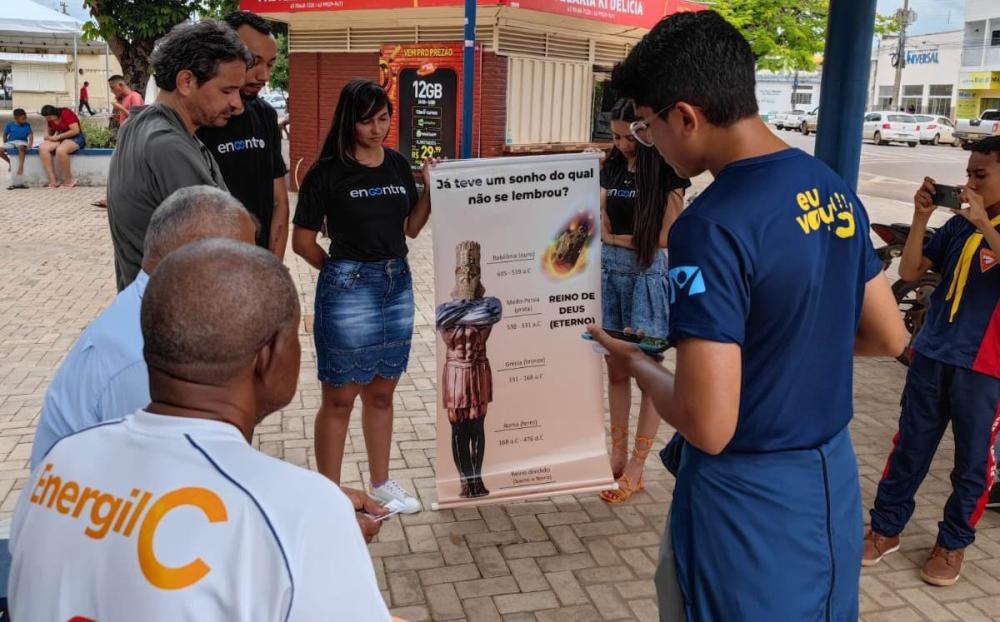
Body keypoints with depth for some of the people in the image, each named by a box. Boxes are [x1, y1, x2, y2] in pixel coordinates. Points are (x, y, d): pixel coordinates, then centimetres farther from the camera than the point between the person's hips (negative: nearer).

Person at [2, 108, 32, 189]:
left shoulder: (27, 125, 3)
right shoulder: (9, 124, 5)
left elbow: (30, 135, -3)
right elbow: (5, 135, 14)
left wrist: (30, 143, -20)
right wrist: (5, 144, 5)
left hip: (22, 141, -3)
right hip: (11, 142, 3)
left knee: (21, 147, -40)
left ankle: (21, 166, -39)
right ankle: (10, 162, 4)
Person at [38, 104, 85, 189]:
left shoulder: (66, 113, -15)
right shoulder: (50, 119, 7)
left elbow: (75, 130, -22)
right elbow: (51, 132, 22)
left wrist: (58, 137, -18)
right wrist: (50, 137, -3)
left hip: (75, 138, -7)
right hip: (59, 139, 8)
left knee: (60, 150, -38)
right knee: (42, 148, -20)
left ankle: (69, 180, -20)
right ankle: (53, 181, -23)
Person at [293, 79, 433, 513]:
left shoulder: (398, 164, 6)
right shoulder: (327, 172, -9)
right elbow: (303, 241, -5)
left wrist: (430, 189, 0)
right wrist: (343, 269, 4)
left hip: (398, 284, 5)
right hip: (347, 289, -5)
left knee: (382, 393, 16)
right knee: (339, 397, 4)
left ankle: (380, 482, 31)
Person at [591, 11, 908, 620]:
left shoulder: (714, 225, -26)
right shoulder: (833, 189, 0)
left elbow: (708, 426, -26)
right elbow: (889, 337, 11)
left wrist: (636, 362, -9)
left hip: (748, 505, -8)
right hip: (833, 484, 8)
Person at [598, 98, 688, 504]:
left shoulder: (667, 172, -7)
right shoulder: (611, 167, 10)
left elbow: (665, 237, -9)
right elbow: (602, 227, 11)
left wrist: (618, 238, -2)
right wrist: (632, 238, -3)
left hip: (649, 273, -6)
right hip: (611, 270, 6)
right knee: (615, 368, 10)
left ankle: (636, 469, 8)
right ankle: (617, 452, 23)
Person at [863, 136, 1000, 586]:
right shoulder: (959, 224, 5)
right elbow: (909, 272, 2)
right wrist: (920, 217, -6)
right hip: (932, 355, 4)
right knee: (909, 447, 12)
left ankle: (953, 543, 27)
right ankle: (886, 528, 25)